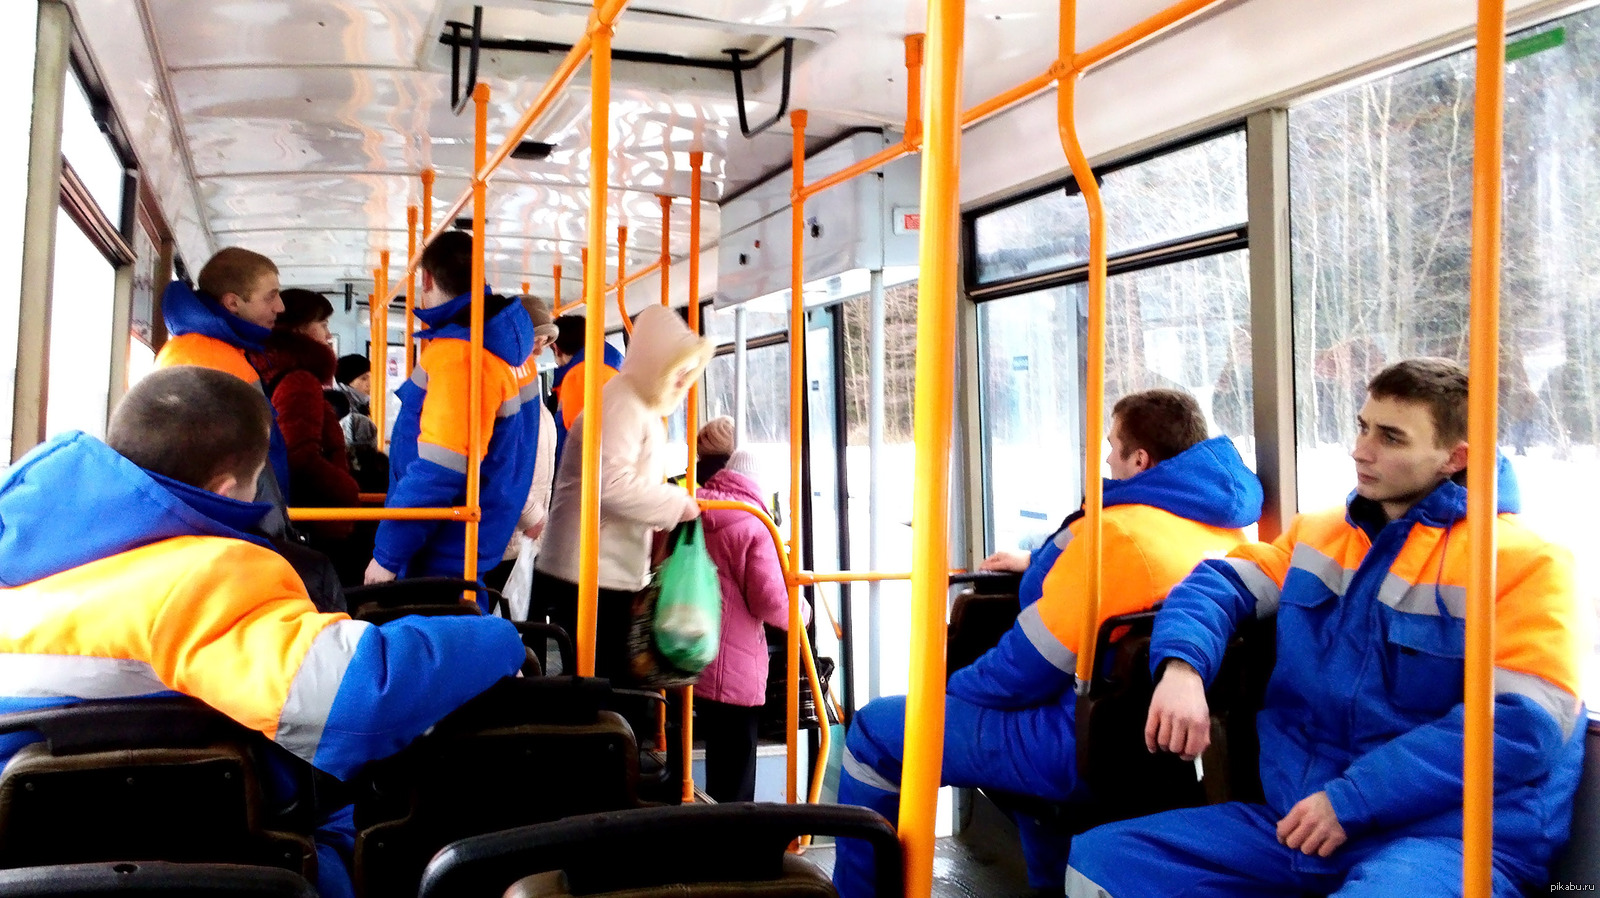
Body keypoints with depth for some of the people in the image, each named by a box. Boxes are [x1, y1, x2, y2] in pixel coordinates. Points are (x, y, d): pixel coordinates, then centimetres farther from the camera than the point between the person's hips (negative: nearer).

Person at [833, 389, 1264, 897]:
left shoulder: (1117, 532, -21)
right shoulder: (1229, 528, 5)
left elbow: (1028, 665, -16)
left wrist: (949, 692, 1)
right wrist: (1039, 564, 32)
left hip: (1088, 746, -9)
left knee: (874, 730, 0)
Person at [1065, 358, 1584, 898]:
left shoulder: (1523, 563, -4)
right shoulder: (1318, 534, 16)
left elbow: (1522, 724, -13)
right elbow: (1219, 584, 11)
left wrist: (1351, 801, -17)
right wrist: (1181, 666, -13)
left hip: (1442, 836, -5)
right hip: (1295, 819, 6)